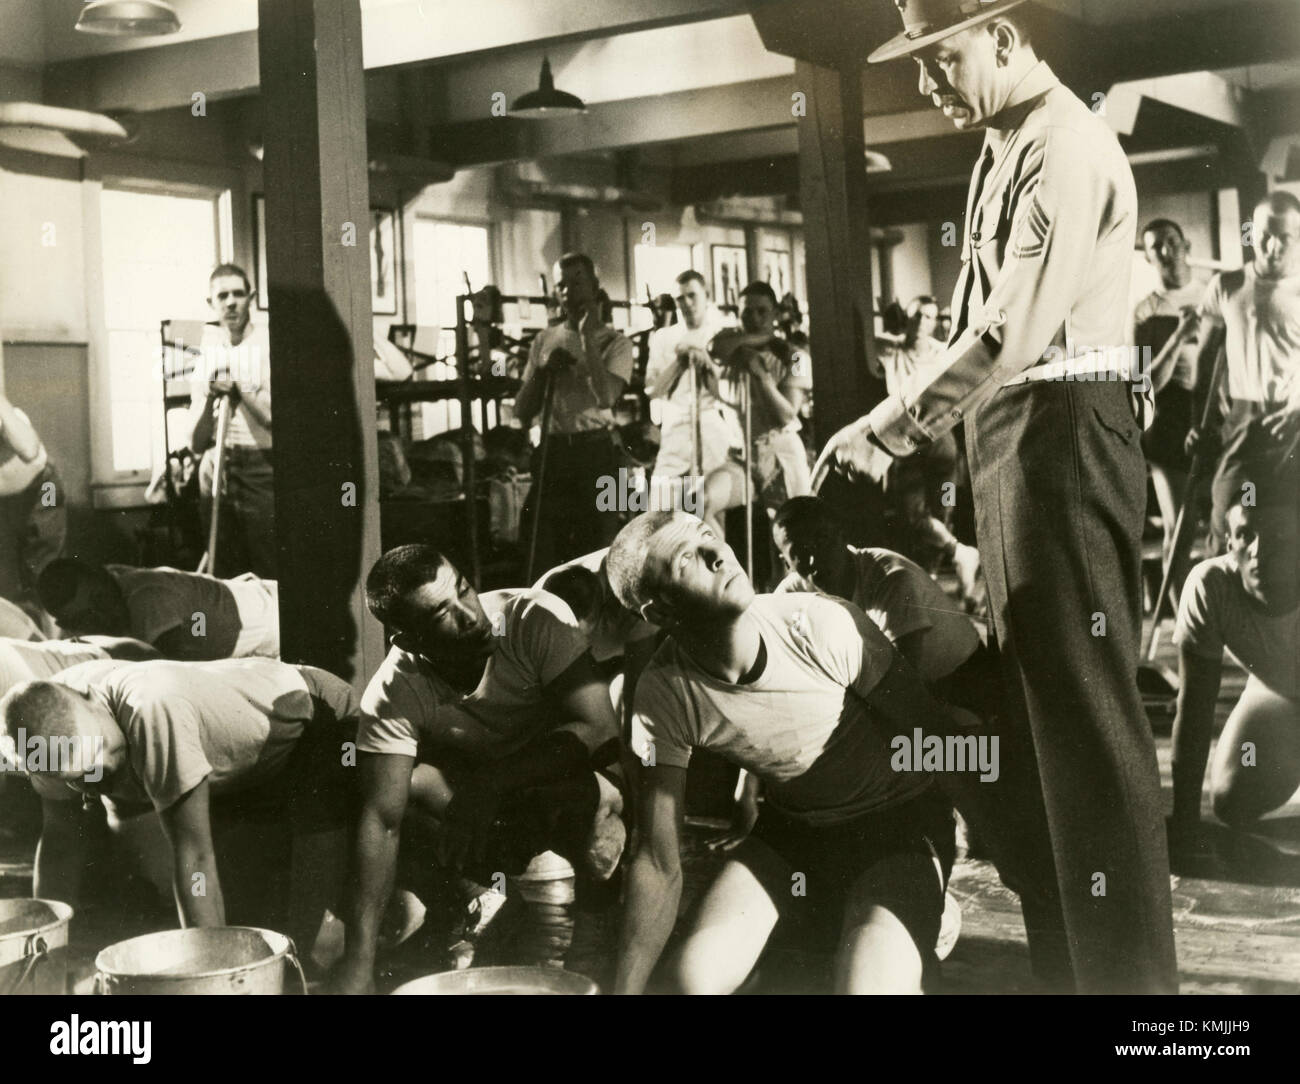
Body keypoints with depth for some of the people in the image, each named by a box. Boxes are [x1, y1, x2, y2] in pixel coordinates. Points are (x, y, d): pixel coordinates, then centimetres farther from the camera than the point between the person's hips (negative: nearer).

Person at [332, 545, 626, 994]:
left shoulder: (536, 618, -28)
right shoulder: (393, 695, -22)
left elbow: (598, 728, -31)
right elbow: (381, 820, -25)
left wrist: (490, 784, -37)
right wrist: (358, 959, -31)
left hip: (576, 768, -3)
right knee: (410, 777, -25)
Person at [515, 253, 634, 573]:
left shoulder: (614, 342, 3)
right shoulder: (545, 341, 13)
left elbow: (606, 397, -16)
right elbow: (522, 412, 12)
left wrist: (587, 337, -13)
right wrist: (543, 370, -4)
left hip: (595, 451, -3)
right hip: (552, 450, 3)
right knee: (543, 554, 3)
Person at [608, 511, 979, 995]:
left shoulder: (824, 627, -27)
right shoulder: (663, 695, -19)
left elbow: (938, 732, -15)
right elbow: (659, 866, -13)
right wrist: (624, 990, -17)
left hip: (899, 815, -3)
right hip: (789, 827, 3)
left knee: (875, 986, -27)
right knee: (697, 974, -18)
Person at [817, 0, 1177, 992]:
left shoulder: (1066, 146, -12)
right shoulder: (1002, 151, 16)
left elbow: (1015, 325, -21)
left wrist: (892, 424, -19)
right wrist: (907, 425, 10)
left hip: (1062, 425, -10)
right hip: (1009, 428, 10)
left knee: (1084, 700, -8)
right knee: (1033, 696, 13)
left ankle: (1128, 971, -1)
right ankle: (1061, 957, 23)